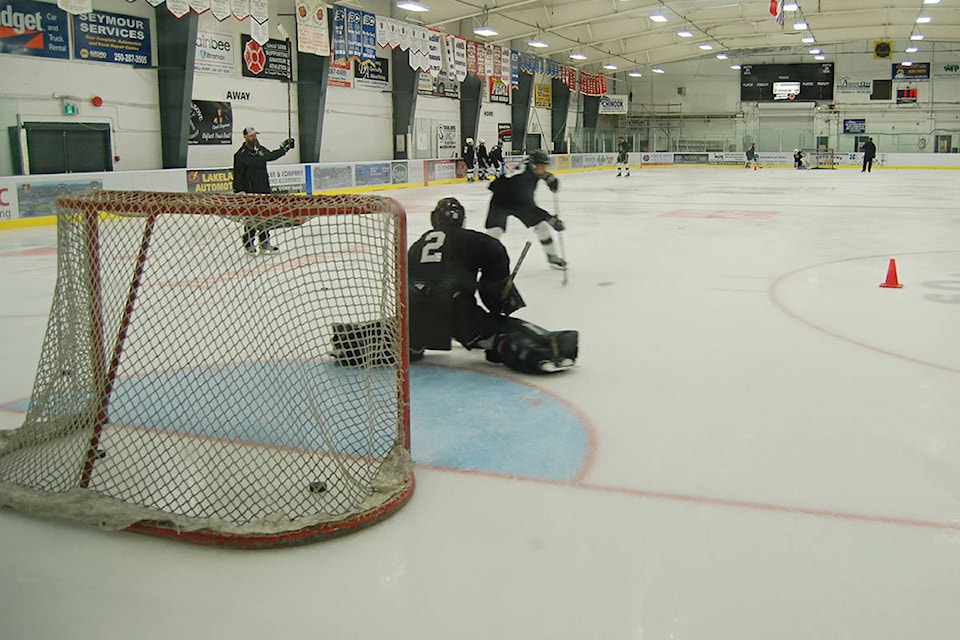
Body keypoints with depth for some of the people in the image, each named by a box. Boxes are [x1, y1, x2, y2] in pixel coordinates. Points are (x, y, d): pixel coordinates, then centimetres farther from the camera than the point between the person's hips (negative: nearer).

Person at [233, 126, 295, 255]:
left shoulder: (261, 149, 10)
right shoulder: (241, 155, -9)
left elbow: (270, 156, 32)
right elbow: (237, 174, -10)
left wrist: (284, 149, 30)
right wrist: (238, 191, -14)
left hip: (264, 190, 7)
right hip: (250, 192, -7)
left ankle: (265, 244, 22)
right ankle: (249, 245, 6)